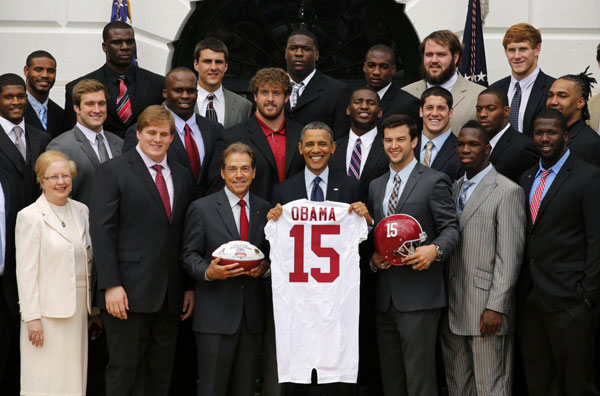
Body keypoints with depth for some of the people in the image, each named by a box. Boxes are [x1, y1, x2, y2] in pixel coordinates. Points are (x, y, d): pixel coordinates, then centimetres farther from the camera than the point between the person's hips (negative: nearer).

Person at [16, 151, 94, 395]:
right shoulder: (30, 217, -7)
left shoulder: (81, 211, 11)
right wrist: (32, 317, -15)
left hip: (77, 309, 6)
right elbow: (26, 272, -10)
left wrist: (93, 309, 15)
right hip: (48, 310, -6)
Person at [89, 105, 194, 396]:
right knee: (124, 371, 0)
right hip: (128, 294, -5)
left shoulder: (181, 176, 15)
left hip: (170, 296, 5)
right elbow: (102, 231, -8)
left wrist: (189, 287, 10)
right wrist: (111, 285, -15)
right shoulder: (113, 171, -2)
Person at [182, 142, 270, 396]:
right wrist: (208, 272, -20)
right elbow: (190, 255, 0)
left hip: (253, 315, 4)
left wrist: (265, 268, -7)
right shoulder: (201, 209, 1)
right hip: (216, 315, -3)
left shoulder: (265, 210, 11)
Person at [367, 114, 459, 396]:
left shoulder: (434, 181, -1)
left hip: (418, 296, -6)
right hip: (384, 296, 6)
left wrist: (435, 250, -25)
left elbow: (450, 228, -5)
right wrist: (373, 257, 1)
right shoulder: (376, 186, 18)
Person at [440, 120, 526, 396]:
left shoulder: (508, 192, -6)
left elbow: (509, 256, -11)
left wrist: (496, 308, -17)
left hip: (486, 311, -7)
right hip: (452, 310, 7)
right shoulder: (454, 189, 17)